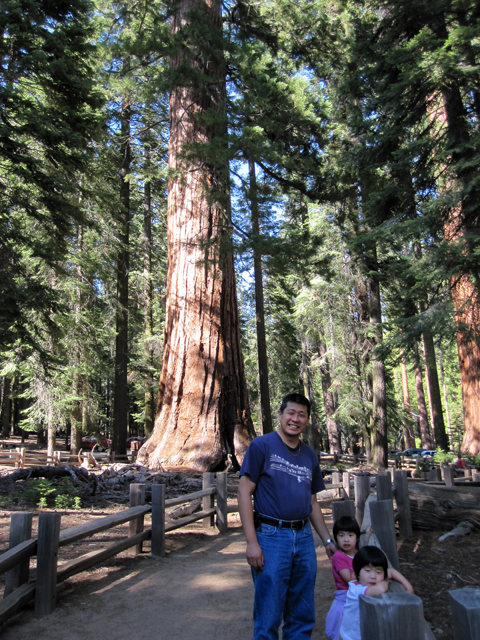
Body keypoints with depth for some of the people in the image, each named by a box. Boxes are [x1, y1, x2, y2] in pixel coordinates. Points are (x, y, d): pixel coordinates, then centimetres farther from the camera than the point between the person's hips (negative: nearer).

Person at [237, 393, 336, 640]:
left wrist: (327, 540, 14)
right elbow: (244, 492, -10)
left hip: (304, 537, 6)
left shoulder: (310, 455, 12)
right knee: (268, 618, 4)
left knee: (302, 617, 16)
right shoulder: (262, 445, -7)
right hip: (271, 537, -6)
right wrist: (252, 542, -15)